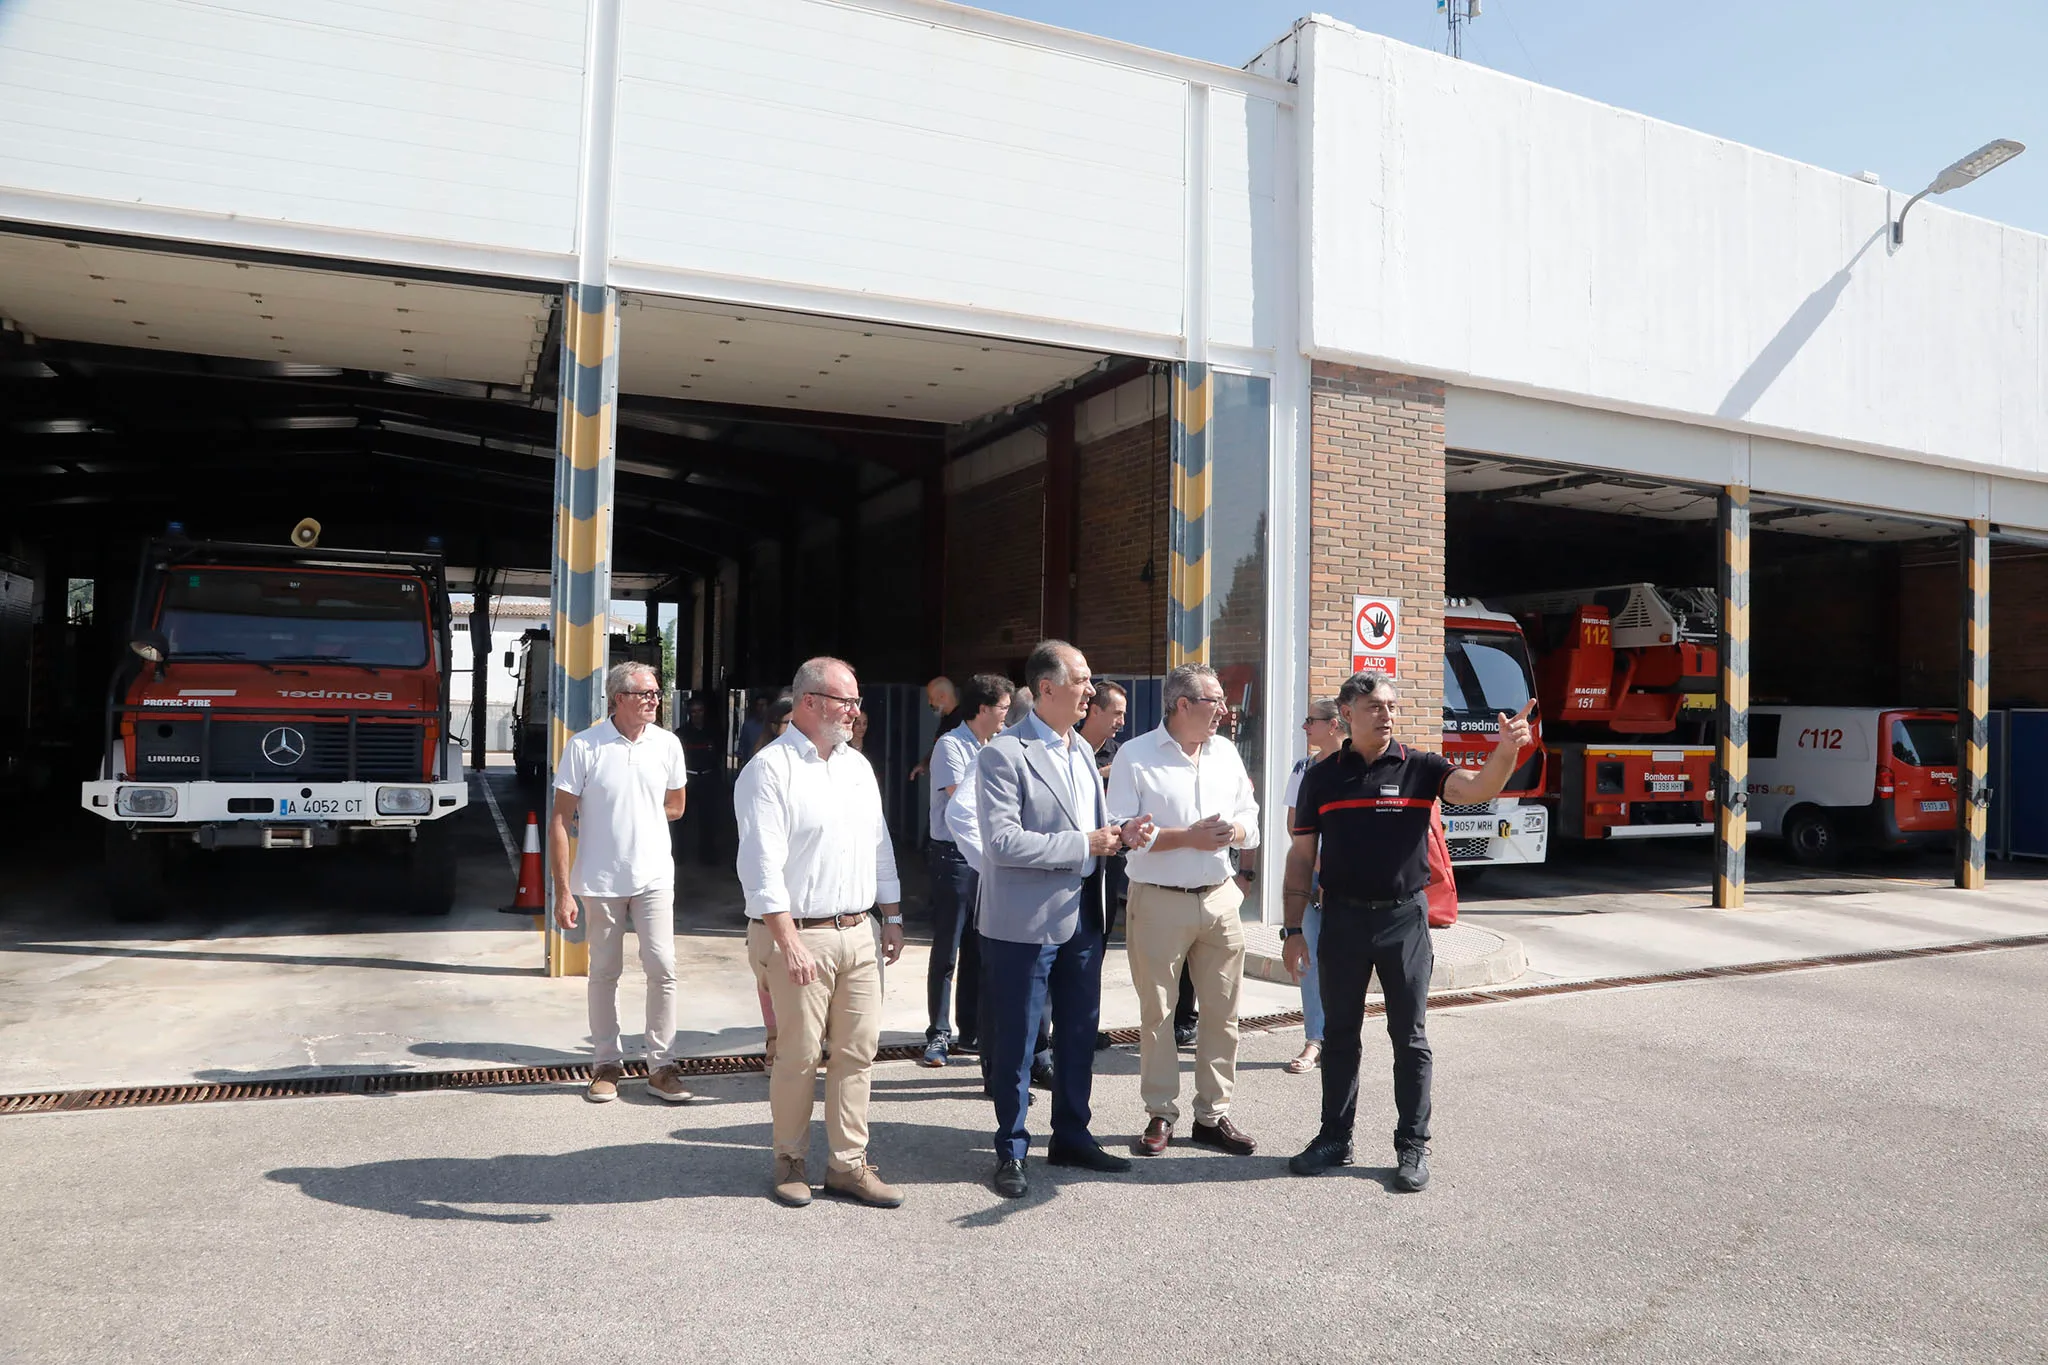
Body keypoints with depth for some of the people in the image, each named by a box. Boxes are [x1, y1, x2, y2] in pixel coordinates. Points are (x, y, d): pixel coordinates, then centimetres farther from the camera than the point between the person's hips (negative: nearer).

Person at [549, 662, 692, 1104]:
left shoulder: (667, 744, -1)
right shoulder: (583, 747, -9)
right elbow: (560, 820, -8)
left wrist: (629, 815, 1)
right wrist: (563, 891, -12)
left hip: (654, 876, 2)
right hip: (599, 880, -1)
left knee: (662, 968, -3)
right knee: (604, 973, 10)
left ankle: (661, 1065, 8)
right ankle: (608, 1063, 24)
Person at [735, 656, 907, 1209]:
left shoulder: (857, 766, 14)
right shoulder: (770, 769, -9)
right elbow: (762, 865, -15)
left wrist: (892, 918, 17)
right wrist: (790, 945, -20)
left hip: (859, 932, 7)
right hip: (799, 934, -6)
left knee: (857, 1050, 7)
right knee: (799, 1056, 1)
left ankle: (848, 1163, 18)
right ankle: (791, 1162, 19)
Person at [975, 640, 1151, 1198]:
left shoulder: (1082, 750, 13)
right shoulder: (1004, 753, -13)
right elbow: (1002, 841, -22)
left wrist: (1119, 833, -1)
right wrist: (1084, 844, -19)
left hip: (1083, 917, 8)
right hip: (1027, 922, -7)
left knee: (1079, 1035, 17)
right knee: (1015, 1042, 5)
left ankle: (1072, 1137, 33)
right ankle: (1011, 1152, 20)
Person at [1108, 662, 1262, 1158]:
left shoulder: (1226, 752, 11)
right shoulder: (1135, 756, -6)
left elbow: (1250, 820, 15)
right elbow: (1121, 830, -13)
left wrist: (1234, 831, -8)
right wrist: (1187, 837, -16)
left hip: (1219, 898, 5)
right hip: (1159, 900, -5)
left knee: (1222, 1012, 7)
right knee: (1157, 1013, 4)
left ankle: (1213, 1115, 19)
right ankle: (1160, 1115, 16)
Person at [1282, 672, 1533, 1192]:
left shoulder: (1419, 768, -1)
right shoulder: (1321, 778, 2)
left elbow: (1477, 788, -19)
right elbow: (1302, 856, 3)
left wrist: (1506, 751, -39)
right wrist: (1293, 930, -1)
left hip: (1404, 917, -1)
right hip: (1342, 918, 1)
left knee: (1409, 1037, 6)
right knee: (1339, 1034, 11)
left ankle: (1412, 1146, 18)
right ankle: (1335, 1139, 24)